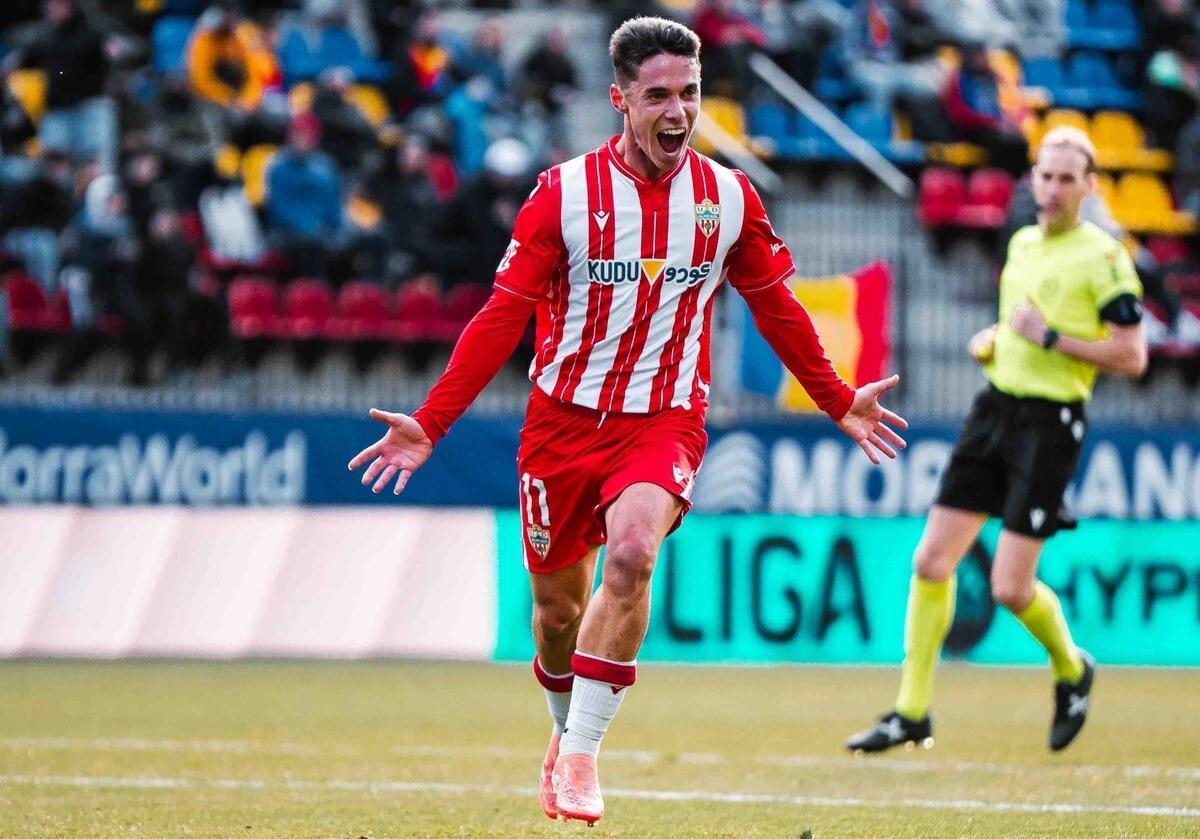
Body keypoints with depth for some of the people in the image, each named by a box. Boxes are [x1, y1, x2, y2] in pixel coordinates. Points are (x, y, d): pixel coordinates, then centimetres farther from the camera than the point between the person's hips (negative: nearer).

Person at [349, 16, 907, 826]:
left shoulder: (730, 198, -1)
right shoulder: (564, 192, -8)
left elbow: (774, 305, 15)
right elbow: (502, 317, -5)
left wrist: (839, 401, 22)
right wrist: (429, 424, -11)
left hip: (664, 424, 0)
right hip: (565, 418, 0)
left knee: (632, 554, -28)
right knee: (557, 607, 8)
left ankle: (580, 757, -21)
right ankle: (567, 733, 39)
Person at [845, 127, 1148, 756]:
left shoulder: (1103, 257, -9)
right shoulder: (1022, 243, 14)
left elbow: (1132, 357, -13)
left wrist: (1049, 337, -16)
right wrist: (993, 340, 8)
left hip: (1050, 422, -7)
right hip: (994, 408, 7)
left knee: (1011, 587, -9)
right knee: (931, 562, -1)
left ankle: (1071, 669, 22)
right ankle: (911, 713, 7)